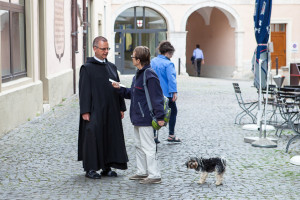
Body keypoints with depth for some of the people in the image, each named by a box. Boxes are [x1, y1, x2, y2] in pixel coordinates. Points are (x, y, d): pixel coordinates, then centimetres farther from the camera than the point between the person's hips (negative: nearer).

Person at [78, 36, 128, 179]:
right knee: (93, 137, -2)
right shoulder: (87, 68, -4)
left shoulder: (112, 67, 13)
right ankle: (90, 169, 8)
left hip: (111, 111, 6)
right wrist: (85, 111, -14)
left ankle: (107, 167, 17)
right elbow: (84, 91, -8)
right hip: (95, 111, -6)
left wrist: (121, 108, 11)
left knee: (111, 137, 7)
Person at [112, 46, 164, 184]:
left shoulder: (149, 76, -18)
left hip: (145, 119, -10)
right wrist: (120, 89, 10)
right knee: (139, 146, 18)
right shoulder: (138, 75, 12)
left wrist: (159, 117, -23)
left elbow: (156, 97, -20)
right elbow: (132, 94, 22)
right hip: (138, 118, 10)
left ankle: (154, 175, 1)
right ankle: (141, 172, 29)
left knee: (148, 147, -5)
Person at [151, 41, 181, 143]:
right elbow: (171, 78, -21)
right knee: (173, 112, 10)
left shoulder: (153, 61, 7)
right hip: (166, 93, -6)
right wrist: (174, 92, -21)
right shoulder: (168, 64, -15)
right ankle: (171, 135, 12)